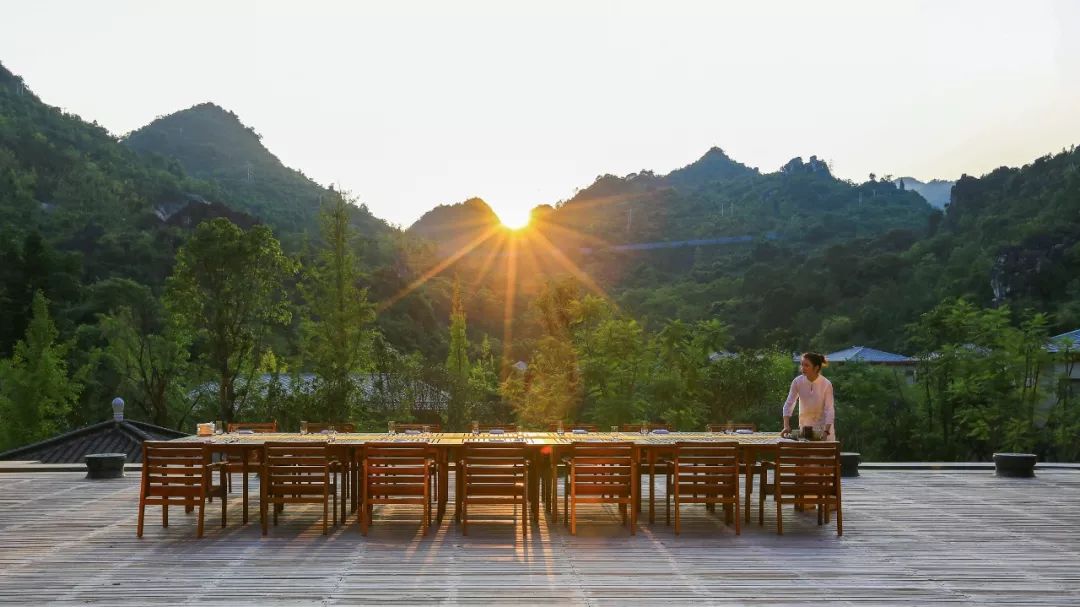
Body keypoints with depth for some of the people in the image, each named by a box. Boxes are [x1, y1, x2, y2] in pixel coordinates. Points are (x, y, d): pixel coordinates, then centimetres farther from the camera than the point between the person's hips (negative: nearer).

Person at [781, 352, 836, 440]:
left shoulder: (826, 384, -17)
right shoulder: (797, 382, -11)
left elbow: (829, 410, -19)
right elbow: (789, 404, -11)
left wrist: (826, 431, -30)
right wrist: (786, 426, -23)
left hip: (823, 425, -2)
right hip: (805, 426, 2)